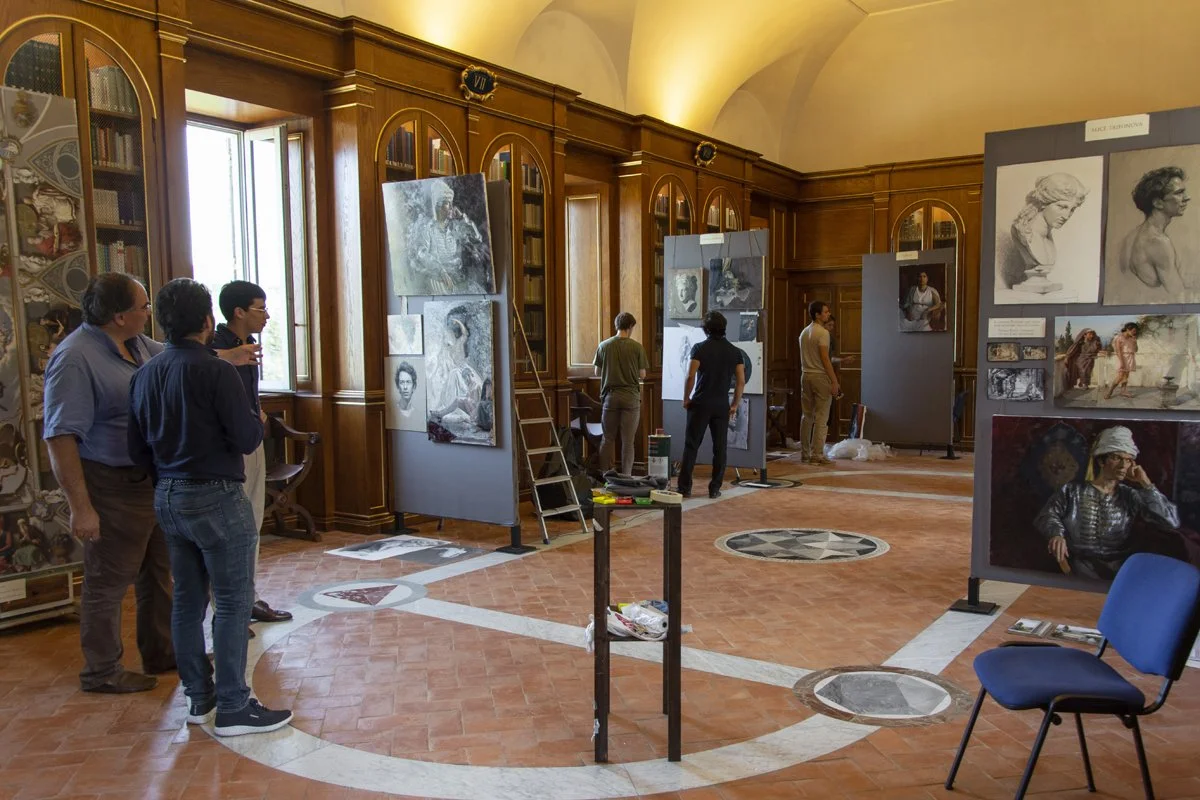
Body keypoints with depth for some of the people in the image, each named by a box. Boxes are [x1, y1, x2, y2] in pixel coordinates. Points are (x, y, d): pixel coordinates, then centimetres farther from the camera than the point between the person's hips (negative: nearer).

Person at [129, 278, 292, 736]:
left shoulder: (144, 376, 6)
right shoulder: (215, 371, -17)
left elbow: (138, 450, 10)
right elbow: (247, 440, -17)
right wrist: (258, 419, 2)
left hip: (167, 498, 8)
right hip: (216, 499, -8)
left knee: (188, 599, 15)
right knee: (232, 603, 0)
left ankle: (198, 697, 26)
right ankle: (233, 708, 6)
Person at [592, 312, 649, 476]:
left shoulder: (604, 346, 0)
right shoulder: (637, 347, -5)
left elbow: (597, 372, 7)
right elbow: (642, 375, -1)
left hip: (610, 396, 2)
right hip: (631, 397, -2)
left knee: (607, 439, 10)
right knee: (628, 441, 3)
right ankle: (626, 477, 5)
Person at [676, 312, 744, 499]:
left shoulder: (699, 348, -5)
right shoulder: (734, 351, 4)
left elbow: (690, 376, -12)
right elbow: (741, 381, 2)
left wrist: (686, 399, -1)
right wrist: (735, 404, 11)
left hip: (700, 404, -2)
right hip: (722, 405, 2)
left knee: (691, 446, 3)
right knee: (719, 447, 8)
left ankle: (684, 487, 5)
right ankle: (715, 488, 10)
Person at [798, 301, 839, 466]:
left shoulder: (804, 332, 13)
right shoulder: (822, 333, -13)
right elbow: (825, 359, -18)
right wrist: (834, 382, -16)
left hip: (806, 376, 8)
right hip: (820, 377, -8)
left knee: (806, 416, 12)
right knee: (821, 418, -5)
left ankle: (805, 453, 16)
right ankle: (816, 455, -6)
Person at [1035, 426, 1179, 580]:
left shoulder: (1131, 496, 8)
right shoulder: (1073, 491, 5)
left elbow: (1172, 521, -1)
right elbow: (1045, 516, 5)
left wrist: (1146, 484, -1)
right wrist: (1056, 533, -17)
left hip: (1119, 575, 2)